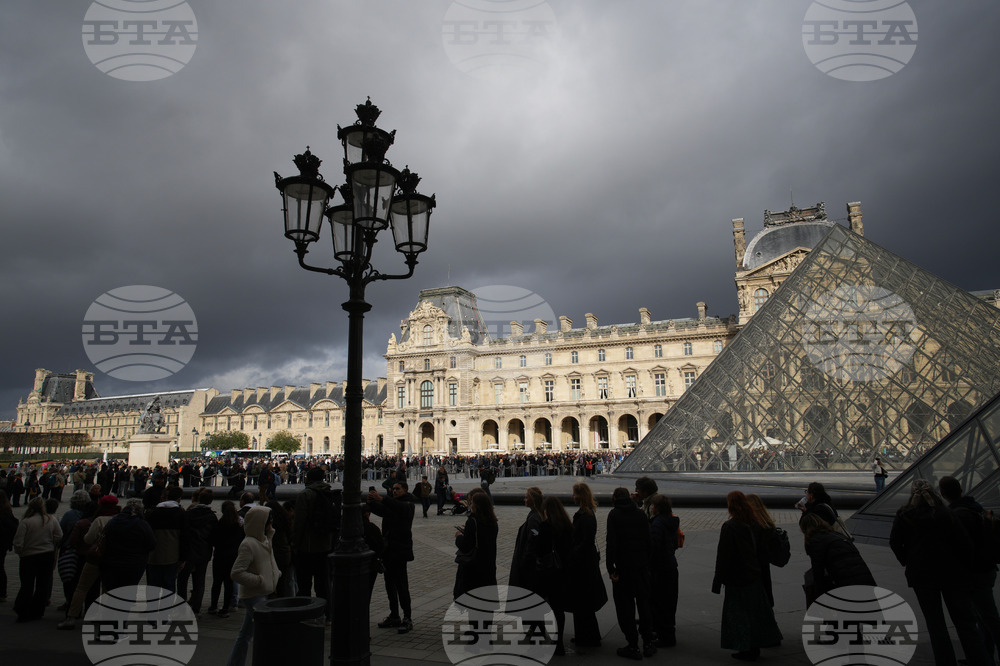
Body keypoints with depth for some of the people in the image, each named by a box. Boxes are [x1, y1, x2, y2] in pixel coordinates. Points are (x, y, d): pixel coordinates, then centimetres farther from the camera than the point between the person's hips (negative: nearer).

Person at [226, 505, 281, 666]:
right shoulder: (248, 544, -19)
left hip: (262, 595, 9)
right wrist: (260, 581, -22)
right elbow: (236, 573, -23)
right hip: (254, 597, -9)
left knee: (246, 634, 17)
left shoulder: (264, 540, 10)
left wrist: (276, 575, 11)